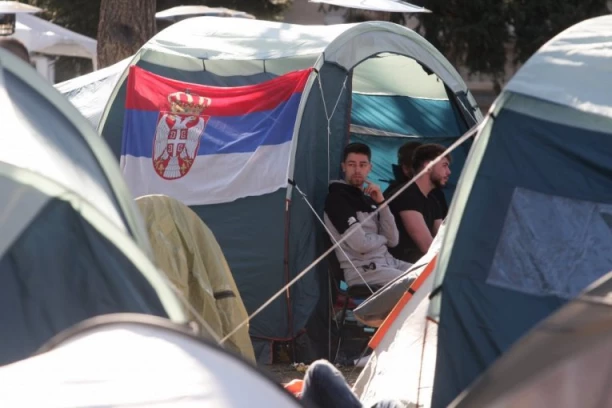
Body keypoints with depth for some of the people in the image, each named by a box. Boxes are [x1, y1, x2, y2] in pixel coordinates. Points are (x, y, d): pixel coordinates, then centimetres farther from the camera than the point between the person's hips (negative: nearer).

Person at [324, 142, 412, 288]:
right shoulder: (337, 198, -8)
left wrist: (382, 203, -2)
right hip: (361, 269, -8)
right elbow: (360, 244, -18)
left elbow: (393, 240, 7)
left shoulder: (369, 199, 17)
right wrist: (382, 238, 2)